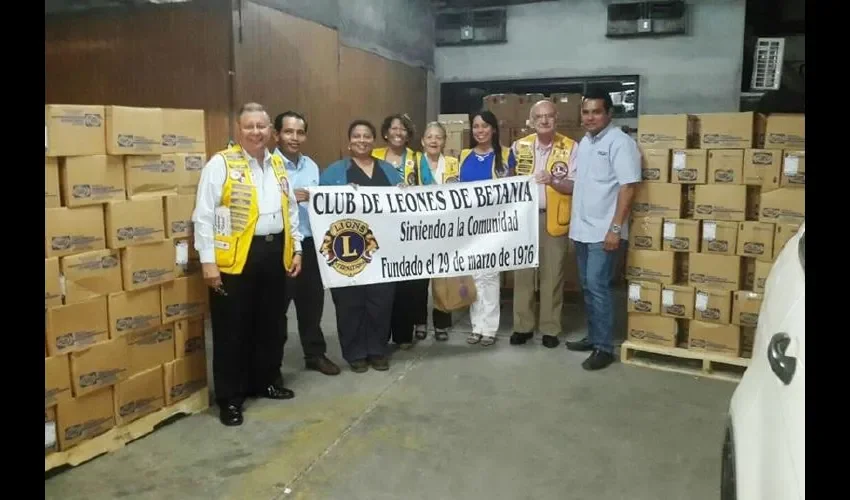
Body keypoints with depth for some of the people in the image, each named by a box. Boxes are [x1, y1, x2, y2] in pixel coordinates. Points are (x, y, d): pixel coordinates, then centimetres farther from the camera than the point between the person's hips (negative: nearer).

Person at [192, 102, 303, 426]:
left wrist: (296, 249, 13)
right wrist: (208, 260, -15)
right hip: (236, 257, -6)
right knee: (232, 330, 2)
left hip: (275, 252, 6)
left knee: (272, 325, 17)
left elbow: (291, 211, 18)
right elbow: (204, 215, -10)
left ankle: (266, 381, 35)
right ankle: (229, 398, 15)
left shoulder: (279, 165, 13)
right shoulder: (221, 163, -7)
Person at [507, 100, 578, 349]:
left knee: (552, 275, 4)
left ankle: (550, 328, 16)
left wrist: (553, 180, -22)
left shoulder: (570, 147, -2)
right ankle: (523, 326, 18)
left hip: (553, 219, -2)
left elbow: (575, 186, -5)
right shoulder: (519, 146, 6)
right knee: (523, 272, 7)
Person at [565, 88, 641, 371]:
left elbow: (628, 188, -16)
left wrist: (616, 228, -20)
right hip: (582, 229, 8)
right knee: (587, 287, 14)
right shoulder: (583, 144, 14)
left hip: (604, 232, -8)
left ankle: (604, 347, 4)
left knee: (598, 287, -7)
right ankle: (593, 337, 26)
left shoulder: (620, 143, -11)